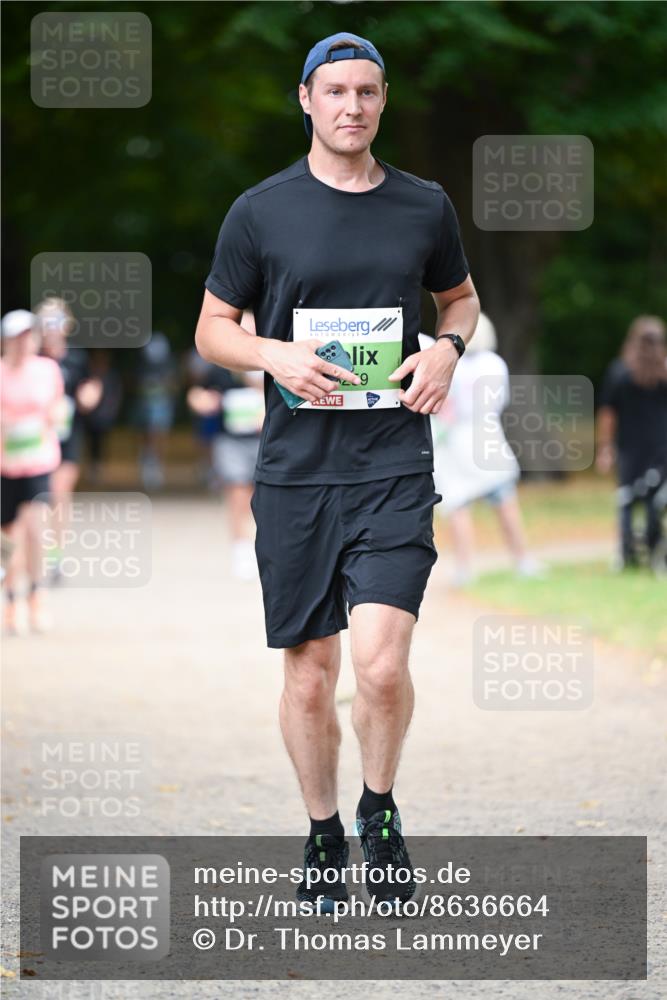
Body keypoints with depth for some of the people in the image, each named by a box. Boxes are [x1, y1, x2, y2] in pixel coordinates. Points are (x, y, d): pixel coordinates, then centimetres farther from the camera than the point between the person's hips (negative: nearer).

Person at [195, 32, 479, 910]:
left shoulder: (424, 206, 7)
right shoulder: (261, 211, 2)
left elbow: (460, 296, 24)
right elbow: (212, 329, 8)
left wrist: (447, 349, 2)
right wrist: (275, 355, -12)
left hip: (395, 467, 0)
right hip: (295, 472, 0)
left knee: (381, 663, -15)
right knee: (309, 675, 5)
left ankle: (380, 812, 11)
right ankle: (323, 839, 24)